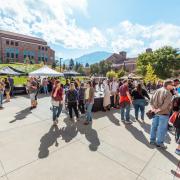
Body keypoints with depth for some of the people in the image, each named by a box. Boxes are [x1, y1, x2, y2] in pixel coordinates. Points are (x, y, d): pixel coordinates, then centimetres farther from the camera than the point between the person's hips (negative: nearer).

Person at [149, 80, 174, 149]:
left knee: (154, 126, 16)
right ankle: (159, 143, 20)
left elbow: (151, 100, 1)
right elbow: (165, 105, -23)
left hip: (156, 112, 7)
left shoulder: (158, 90, 2)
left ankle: (152, 140, 31)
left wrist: (153, 108, -2)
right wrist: (158, 110, -12)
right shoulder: (168, 93, -18)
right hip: (163, 113, -7)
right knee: (162, 128, 7)